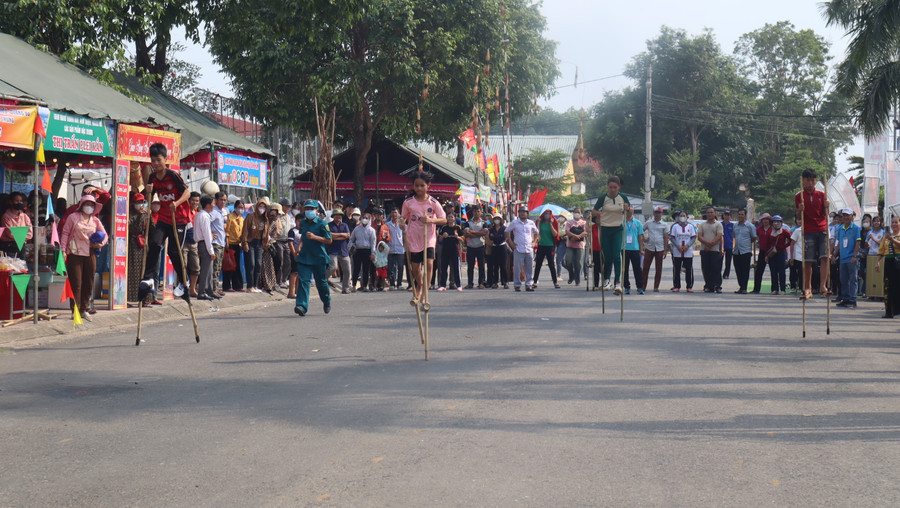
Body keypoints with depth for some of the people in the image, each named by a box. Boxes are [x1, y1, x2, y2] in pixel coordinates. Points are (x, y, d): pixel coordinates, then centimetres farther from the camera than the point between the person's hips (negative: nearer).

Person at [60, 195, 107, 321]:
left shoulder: (95, 220, 14)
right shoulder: (73, 217, 3)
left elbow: (105, 234, 17)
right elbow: (65, 233, 1)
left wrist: (101, 244, -5)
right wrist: (63, 250, -7)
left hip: (90, 254, 4)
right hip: (75, 254, -4)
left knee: (89, 283, 6)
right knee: (76, 283, -5)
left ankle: (84, 309, 16)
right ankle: (75, 310, 1)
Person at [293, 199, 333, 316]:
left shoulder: (322, 223, -8)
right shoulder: (303, 223, 11)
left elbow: (329, 241, -9)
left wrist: (314, 237, -20)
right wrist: (300, 245, 12)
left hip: (319, 258, -4)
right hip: (304, 256, 4)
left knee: (321, 281, 10)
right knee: (303, 280, -10)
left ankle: (327, 302, 37)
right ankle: (302, 306, -18)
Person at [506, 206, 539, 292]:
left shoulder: (531, 223, 11)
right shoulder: (514, 223, 3)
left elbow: (536, 232, 25)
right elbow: (507, 231, 11)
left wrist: (534, 242, 14)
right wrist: (510, 242, 3)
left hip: (529, 249, 3)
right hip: (518, 249, -3)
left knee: (529, 268, 2)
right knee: (517, 268, -4)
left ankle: (528, 285, 8)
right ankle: (517, 285, 3)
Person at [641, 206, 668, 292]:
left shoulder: (664, 225, 6)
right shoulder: (648, 223, 9)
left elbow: (666, 238, 5)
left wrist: (665, 250, -2)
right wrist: (644, 239, 9)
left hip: (660, 249, 0)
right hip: (649, 248, 0)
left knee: (658, 269, 2)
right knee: (645, 268, -3)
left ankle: (656, 287, 8)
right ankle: (643, 286, 0)